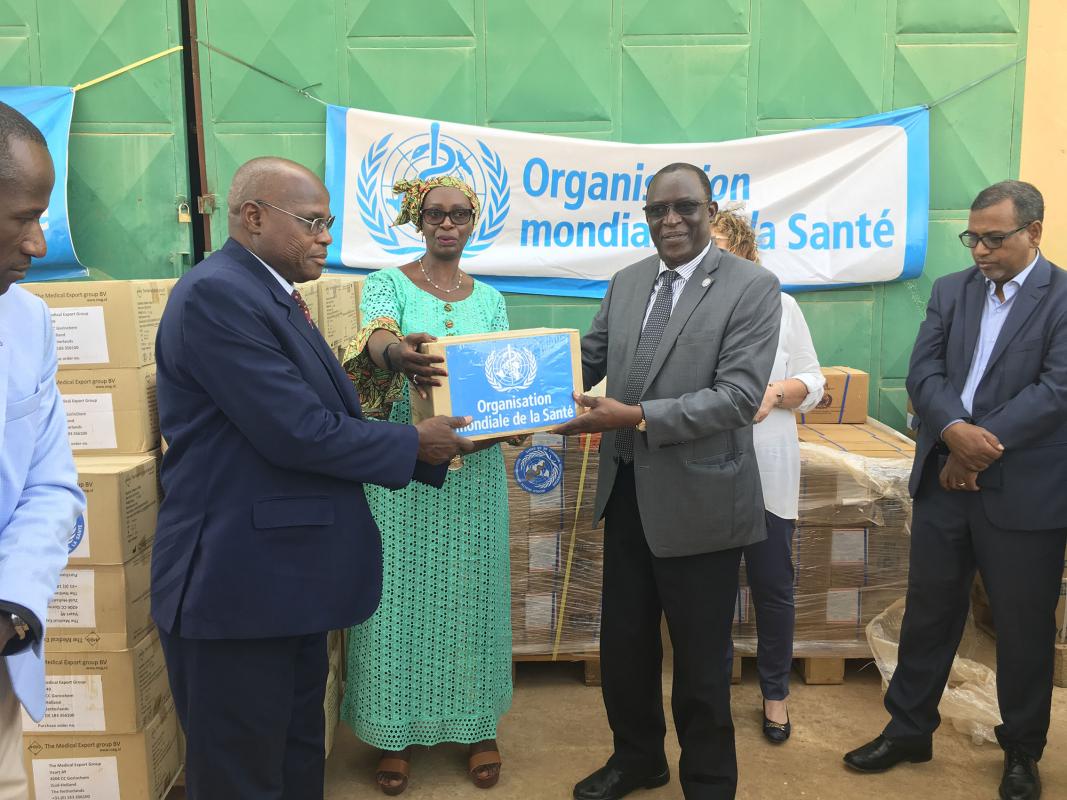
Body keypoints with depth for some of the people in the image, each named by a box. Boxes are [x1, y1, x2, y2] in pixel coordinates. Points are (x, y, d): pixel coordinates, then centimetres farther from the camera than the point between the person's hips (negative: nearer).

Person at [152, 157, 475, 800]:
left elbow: (326, 417, 12)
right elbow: (297, 432, -24)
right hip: (238, 581, -10)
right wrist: (414, 444, -10)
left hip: (288, 575, 10)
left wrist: (431, 450, 5)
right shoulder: (217, 293, -17)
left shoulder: (273, 296, 14)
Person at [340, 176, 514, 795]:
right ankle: (399, 731, 21)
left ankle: (479, 725, 26)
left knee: (471, 590, 10)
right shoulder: (388, 283, 1)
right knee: (403, 590, 4)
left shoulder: (489, 298, 11)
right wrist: (396, 351, -44)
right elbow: (373, 340, -20)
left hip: (474, 468, 3)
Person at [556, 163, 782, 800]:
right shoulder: (626, 283, 9)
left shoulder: (752, 287, -11)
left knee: (701, 658, 11)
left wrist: (636, 417, -25)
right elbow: (589, 359, 9)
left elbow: (739, 395, -20)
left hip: (698, 501, -6)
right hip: (626, 492, 6)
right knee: (624, 641, 20)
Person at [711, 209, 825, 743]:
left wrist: (777, 392, -13)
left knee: (773, 589, 10)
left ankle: (775, 693, 32)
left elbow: (812, 382, 6)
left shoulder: (780, 306, 2)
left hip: (767, 472, 0)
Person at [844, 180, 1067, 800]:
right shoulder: (951, 291, 8)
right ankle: (908, 731, 30)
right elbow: (923, 371, -3)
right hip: (944, 483, 4)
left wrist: (981, 445, -18)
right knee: (928, 612, 13)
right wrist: (954, 431, -20)